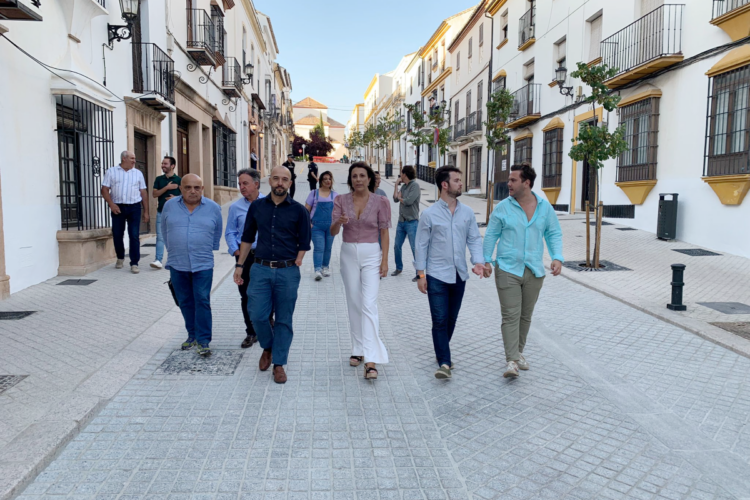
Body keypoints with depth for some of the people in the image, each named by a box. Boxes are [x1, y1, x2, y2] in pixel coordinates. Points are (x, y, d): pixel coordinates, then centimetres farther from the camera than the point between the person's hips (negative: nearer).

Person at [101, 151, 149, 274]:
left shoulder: (138, 173, 10)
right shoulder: (111, 172, 6)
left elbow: (143, 193, 10)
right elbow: (105, 189, 2)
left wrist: (146, 211, 5)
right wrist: (111, 204, -12)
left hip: (134, 207, 0)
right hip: (117, 208, 0)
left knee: (134, 236, -4)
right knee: (117, 234, 8)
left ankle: (134, 263, 1)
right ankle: (120, 258, 31)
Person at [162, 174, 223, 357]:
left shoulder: (213, 208, 1)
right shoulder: (169, 206, 4)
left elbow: (217, 234, 12)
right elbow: (165, 232, 16)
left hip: (203, 265, -2)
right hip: (177, 265, 3)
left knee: (202, 301, -6)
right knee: (185, 302, 11)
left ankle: (203, 340, 2)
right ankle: (192, 335, 25)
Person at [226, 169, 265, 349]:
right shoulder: (236, 207, 5)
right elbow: (230, 233, 9)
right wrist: (235, 251, -3)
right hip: (245, 256, 2)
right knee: (246, 296, 5)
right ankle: (251, 332, 18)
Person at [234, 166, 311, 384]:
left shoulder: (298, 211, -1)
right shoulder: (257, 207, 6)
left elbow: (304, 244, 2)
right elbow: (247, 238, 13)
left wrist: (295, 265, -6)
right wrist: (239, 265, 11)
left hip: (287, 272, -2)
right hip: (260, 269, 2)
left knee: (283, 320, 5)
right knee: (257, 315, -1)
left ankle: (279, 364, 18)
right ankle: (267, 347, 29)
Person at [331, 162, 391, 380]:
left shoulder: (380, 202, -3)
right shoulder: (341, 200, 2)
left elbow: (384, 232, -1)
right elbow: (333, 231, -4)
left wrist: (385, 260, -7)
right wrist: (338, 222, -26)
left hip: (372, 255, -3)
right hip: (348, 254, 3)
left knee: (369, 305, -12)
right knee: (354, 303, 10)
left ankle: (371, 360, -14)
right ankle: (358, 349, 25)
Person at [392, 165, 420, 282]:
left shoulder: (415, 186, -12)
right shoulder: (403, 186, 12)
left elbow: (408, 201, -21)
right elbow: (395, 199, 6)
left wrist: (400, 198, -2)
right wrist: (396, 185, 5)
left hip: (412, 222, -8)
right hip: (401, 221, 8)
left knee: (415, 249, -5)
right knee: (397, 246, 14)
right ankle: (399, 268, 31)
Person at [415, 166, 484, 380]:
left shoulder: (467, 213, 4)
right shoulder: (429, 214, -6)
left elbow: (474, 239, 5)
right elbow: (422, 245, -3)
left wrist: (478, 262, -12)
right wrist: (421, 274, -5)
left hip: (459, 275, 4)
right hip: (437, 275, -4)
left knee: (451, 318, 14)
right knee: (440, 320, -5)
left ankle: (442, 352, 34)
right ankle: (444, 363, -2)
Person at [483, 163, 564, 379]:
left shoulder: (545, 207, 2)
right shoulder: (502, 207, -3)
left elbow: (554, 234, 7)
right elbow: (491, 235, 3)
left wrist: (557, 257, -7)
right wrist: (486, 260, -2)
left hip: (534, 272, 3)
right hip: (507, 270, -2)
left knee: (525, 316, 14)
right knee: (510, 316, -8)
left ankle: (519, 352, 30)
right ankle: (512, 361, -7)